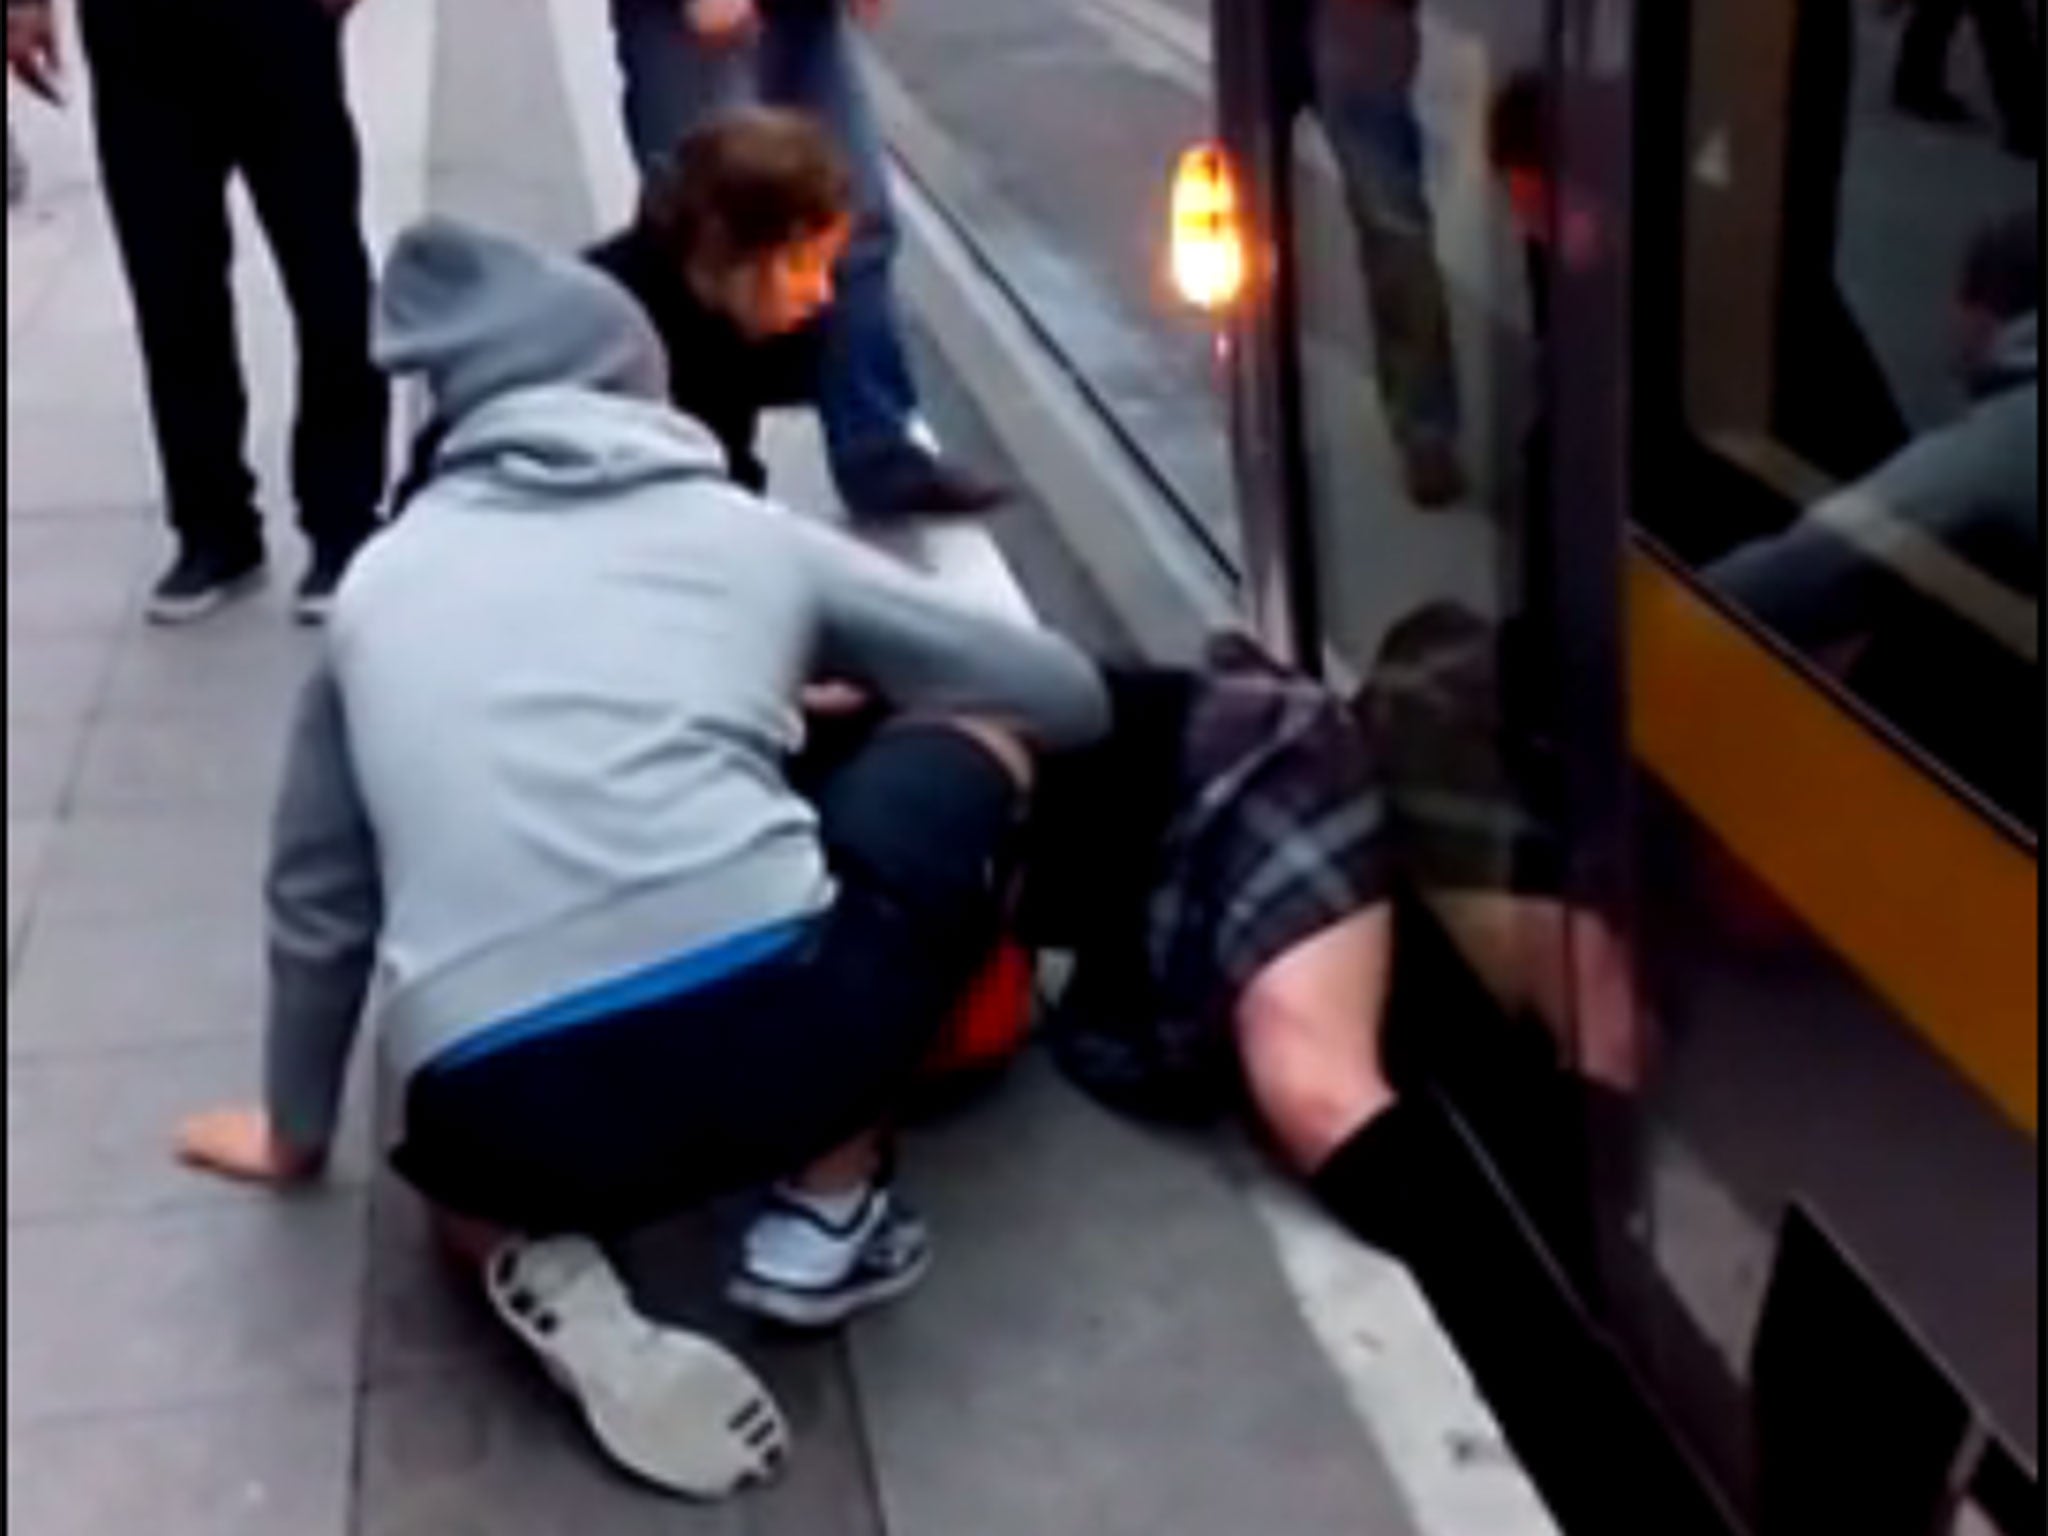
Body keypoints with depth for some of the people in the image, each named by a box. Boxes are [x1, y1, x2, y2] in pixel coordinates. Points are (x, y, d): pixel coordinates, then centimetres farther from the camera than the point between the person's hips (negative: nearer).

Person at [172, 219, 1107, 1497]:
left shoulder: (379, 585, 21)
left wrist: (296, 1133, 47)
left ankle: (538, 1263, 6)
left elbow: (318, 901, 30)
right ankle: (827, 1215, 19)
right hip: (774, 1027, -3)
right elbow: (1066, 695, 26)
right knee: (975, 747, 25)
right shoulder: (742, 529, 17)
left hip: (512, 1121, 3)